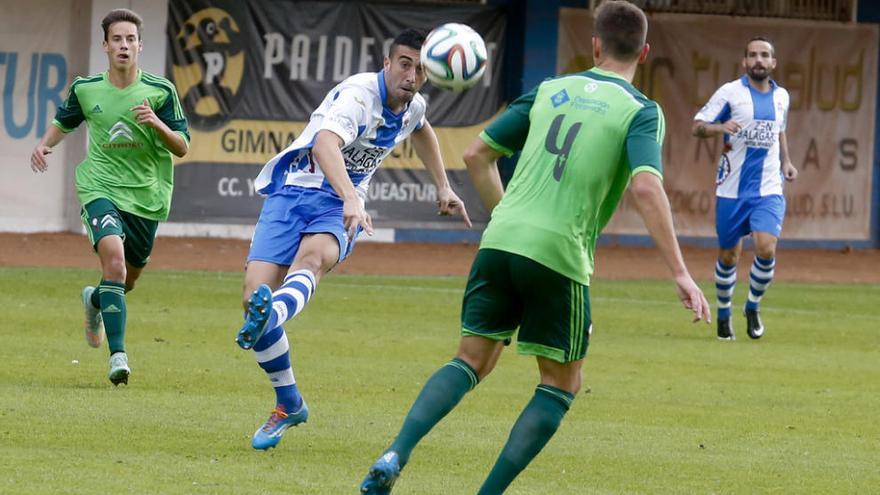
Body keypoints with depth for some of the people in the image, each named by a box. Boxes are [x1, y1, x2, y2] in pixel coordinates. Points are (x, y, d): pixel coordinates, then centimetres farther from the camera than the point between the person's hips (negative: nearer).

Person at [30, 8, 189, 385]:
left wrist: (157, 123, -24)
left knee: (127, 280, 17)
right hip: (101, 188, -2)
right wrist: (45, 144, 0)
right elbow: (64, 121, 20)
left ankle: (95, 300, 55)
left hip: (146, 196, 2)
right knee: (114, 259, -27)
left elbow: (182, 148, -5)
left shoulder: (160, 91, -6)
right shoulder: (86, 89, -1)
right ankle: (118, 355, -27)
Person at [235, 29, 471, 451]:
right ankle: (288, 405, 2)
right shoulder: (359, 94, -19)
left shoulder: (413, 106, 5)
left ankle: (268, 319, -68)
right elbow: (325, 143, -41)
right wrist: (351, 198, -57)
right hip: (295, 190, -3)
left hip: (340, 208, 3)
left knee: (314, 258, -34)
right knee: (255, 294, -18)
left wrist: (443, 188, 34)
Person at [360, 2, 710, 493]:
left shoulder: (551, 90, 15)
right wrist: (680, 272, -17)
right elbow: (646, 186, -16)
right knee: (563, 384, 13)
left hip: (501, 241, 4)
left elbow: (478, 154, 17)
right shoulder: (641, 111, 0)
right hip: (559, 254, -4)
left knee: (472, 361, 14)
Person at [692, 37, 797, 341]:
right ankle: (724, 313, 29)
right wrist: (720, 127, -29)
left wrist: (786, 161, 10)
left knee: (766, 248, -17)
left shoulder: (781, 96, 9)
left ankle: (753, 307, 6)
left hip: (768, 190, 2)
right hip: (732, 190, -2)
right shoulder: (730, 92, -4)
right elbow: (697, 126, -8)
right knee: (729, 256, 7)